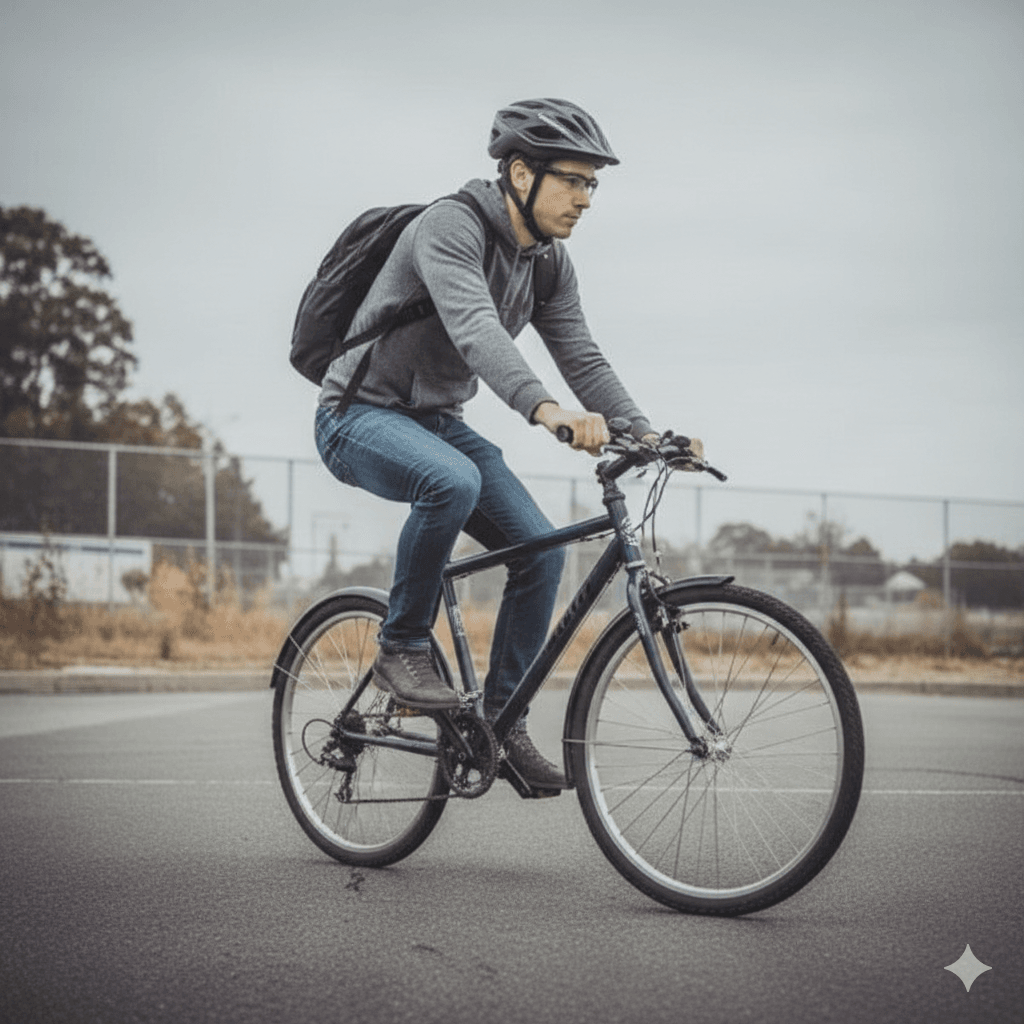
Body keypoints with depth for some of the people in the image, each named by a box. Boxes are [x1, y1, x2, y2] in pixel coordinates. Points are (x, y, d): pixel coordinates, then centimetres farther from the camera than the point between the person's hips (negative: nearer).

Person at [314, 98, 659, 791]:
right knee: (452, 480, -39)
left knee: (541, 548, -9)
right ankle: (403, 648, -18)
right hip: (362, 415, -8)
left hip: (438, 420, 8)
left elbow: (582, 358, 1)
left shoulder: (551, 263, 3)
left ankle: (501, 720, 3)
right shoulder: (451, 226, -23)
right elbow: (474, 327, -39)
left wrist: (646, 434, -15)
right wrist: (544, 408, -55)